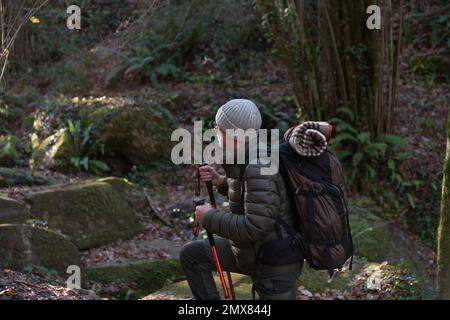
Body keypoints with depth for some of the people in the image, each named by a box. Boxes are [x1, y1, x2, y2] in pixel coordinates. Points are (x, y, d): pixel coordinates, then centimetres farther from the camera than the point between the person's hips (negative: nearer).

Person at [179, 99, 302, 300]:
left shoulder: (259, 170, -28)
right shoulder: (246, 160, 1)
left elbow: (254, 227, -33)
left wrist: (210, 218, -21)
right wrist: (219, 181, 3)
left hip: (274, 262, -9)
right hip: (250, 251, 9)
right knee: (191, 255, 10)